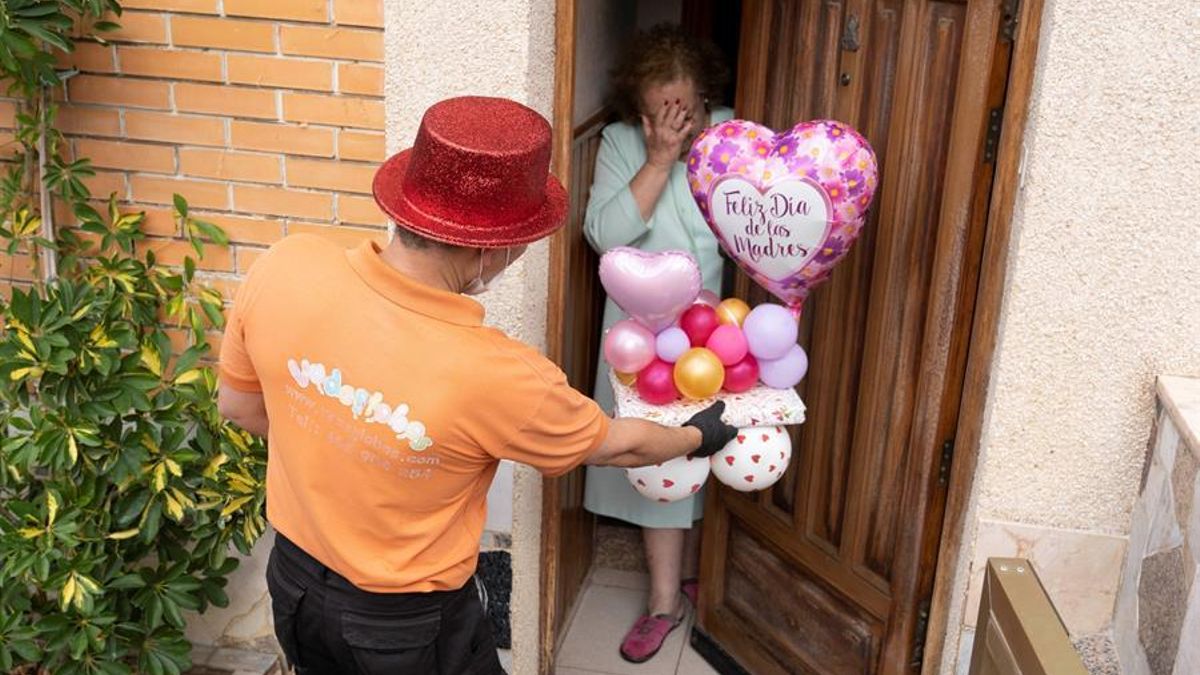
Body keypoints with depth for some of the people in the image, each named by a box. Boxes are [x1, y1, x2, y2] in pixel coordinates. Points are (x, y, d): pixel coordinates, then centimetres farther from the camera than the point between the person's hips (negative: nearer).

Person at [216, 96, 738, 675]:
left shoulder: (283, 268, -23)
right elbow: (615, 445, -12)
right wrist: (698, 437, 9)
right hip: (406, 627, -4)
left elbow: (239, 405, -3)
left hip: (294, 581, 5)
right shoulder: (497, 378, -34)